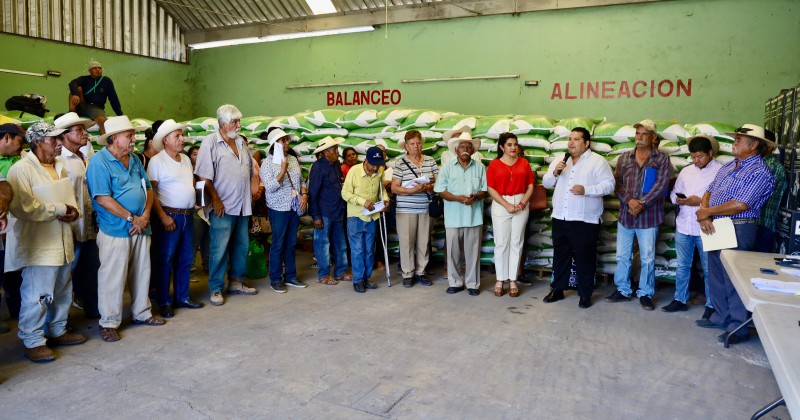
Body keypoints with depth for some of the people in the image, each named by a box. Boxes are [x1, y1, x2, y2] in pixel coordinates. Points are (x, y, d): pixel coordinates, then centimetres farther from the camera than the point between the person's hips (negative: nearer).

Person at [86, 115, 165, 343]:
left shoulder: (134, 160, 12)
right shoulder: (99, 162, -10)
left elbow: (148, 188, 12)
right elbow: (102, 198, -18)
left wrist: (145, 216, -4)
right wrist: (131, 218, -16)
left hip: (140, 228, 7)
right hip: (115, 230, -7)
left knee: (142, 272, 15)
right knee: (112, 277, 1)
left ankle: (142, 313, 29)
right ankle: (109, 322, 14)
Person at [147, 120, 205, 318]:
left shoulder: (185, 159, 12)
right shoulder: (156, 161, -8)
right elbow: (150, 192, -12)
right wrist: (163, 216, -17)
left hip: (188, 216, 7)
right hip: (169, 216, -7)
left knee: (185, 259, 12)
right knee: (166, 260, 1)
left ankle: (182, 297, 24)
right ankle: (164, 302, 12)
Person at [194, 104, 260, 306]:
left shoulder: (241, 142, 13)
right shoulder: (210, 143, -8)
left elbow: (252, 168, 24)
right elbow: (204, 176, -13)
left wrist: (254, 185, 9)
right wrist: (216, 200, -16)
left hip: (243, 206, 7)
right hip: (223, 207, -7)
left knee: (241, 247, 13)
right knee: (219, 250, -3)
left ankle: (236, 282, 27)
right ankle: (216, 289, 8)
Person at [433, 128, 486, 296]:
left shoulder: (480, 167, 5)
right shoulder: (447, 168, 3)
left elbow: (484, 190, 4)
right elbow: (441, 191, -1)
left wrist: (475, 197, -17)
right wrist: (458, 198, -17)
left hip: (474, 216, 0)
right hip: (453, 216, 0)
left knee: (472, 251, 5)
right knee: (453, 251, 7)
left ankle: (473, 283, 17)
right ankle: (455, 282, 20)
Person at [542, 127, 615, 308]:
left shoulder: (598, 161, -4)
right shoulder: (559, 160, 11)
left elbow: (609, 185, -10)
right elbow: (546, 183, 12)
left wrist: (586, 190, -23)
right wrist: (554, 173, -8)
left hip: (585, 220, -5)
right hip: (560, 218, 5)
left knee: (585, 257, 4)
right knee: (560, 255, 13)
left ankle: (585, 294, 17)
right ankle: (557, 289, 26)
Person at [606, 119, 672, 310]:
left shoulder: (662, 159, -2)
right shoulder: (624, 158, 7)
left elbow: (661, 185, -12)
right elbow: (617, 183, 1)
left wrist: (642, 204, -18)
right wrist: (629, 200, -15)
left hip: (649, 216, -3)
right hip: (625, 214, 3)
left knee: (647, 258, 6)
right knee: (622, 256, 11)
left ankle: (645, 294, 19)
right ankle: (622, 290, 25)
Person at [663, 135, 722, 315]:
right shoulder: (686, 171, 11)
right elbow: (674, 193, 15)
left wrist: (701, 202, -21)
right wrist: (678, 200, -6)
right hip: (683, 227, 5)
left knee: (709, 269, 6)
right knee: (682, 266, 15)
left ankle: (711, 305, 19)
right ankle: (680, 300, 26)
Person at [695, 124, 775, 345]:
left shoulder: (759, 172, -14)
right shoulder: (728, 166, 13)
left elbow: (740, 205, -23)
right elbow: (709, 192, 11)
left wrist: (707, 212, -13)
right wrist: (704, 215, -8)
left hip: (738, 230, -8)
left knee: (734, 279, -1)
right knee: (716, 275, 15)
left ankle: (739, 327, 10)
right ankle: (721, 317, 28)